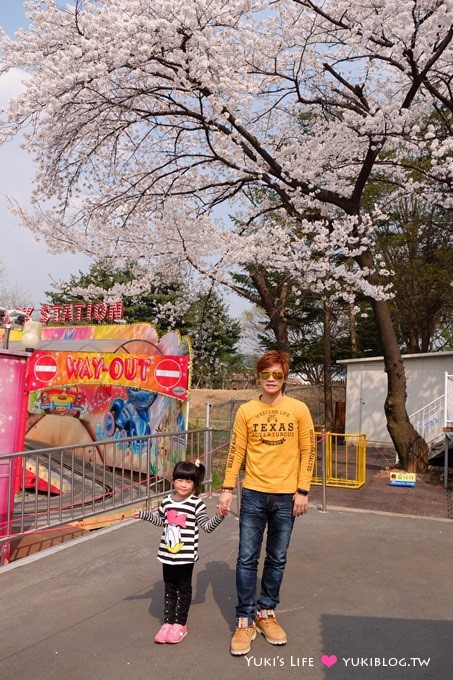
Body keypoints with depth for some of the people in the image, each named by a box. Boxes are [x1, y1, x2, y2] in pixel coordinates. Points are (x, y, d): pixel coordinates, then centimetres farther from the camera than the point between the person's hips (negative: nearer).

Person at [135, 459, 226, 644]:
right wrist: (144, 514, 14)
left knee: (184, 588, 11)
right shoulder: (167, 501, 0)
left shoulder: (196, 504, -13)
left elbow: (207, 526, -13)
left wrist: (219, 516, -28)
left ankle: (180, 624, 24)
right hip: (167, 553, 4)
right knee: (169, 588, 15)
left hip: (186, 555, -4)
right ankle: (167, 622, 27)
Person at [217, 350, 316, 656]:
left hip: (286, 496, 0)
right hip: (253, 494, 0)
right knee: (247, 559, 4)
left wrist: (303, 491, -4)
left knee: (277, 560, 12)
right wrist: (227, 488, -3)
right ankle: (245, 620, 18)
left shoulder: (299, 409, -3)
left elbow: (308, 450, -1)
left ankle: (266, 612, 30)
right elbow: (236, 451, 1)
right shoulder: (246, 411, -1)